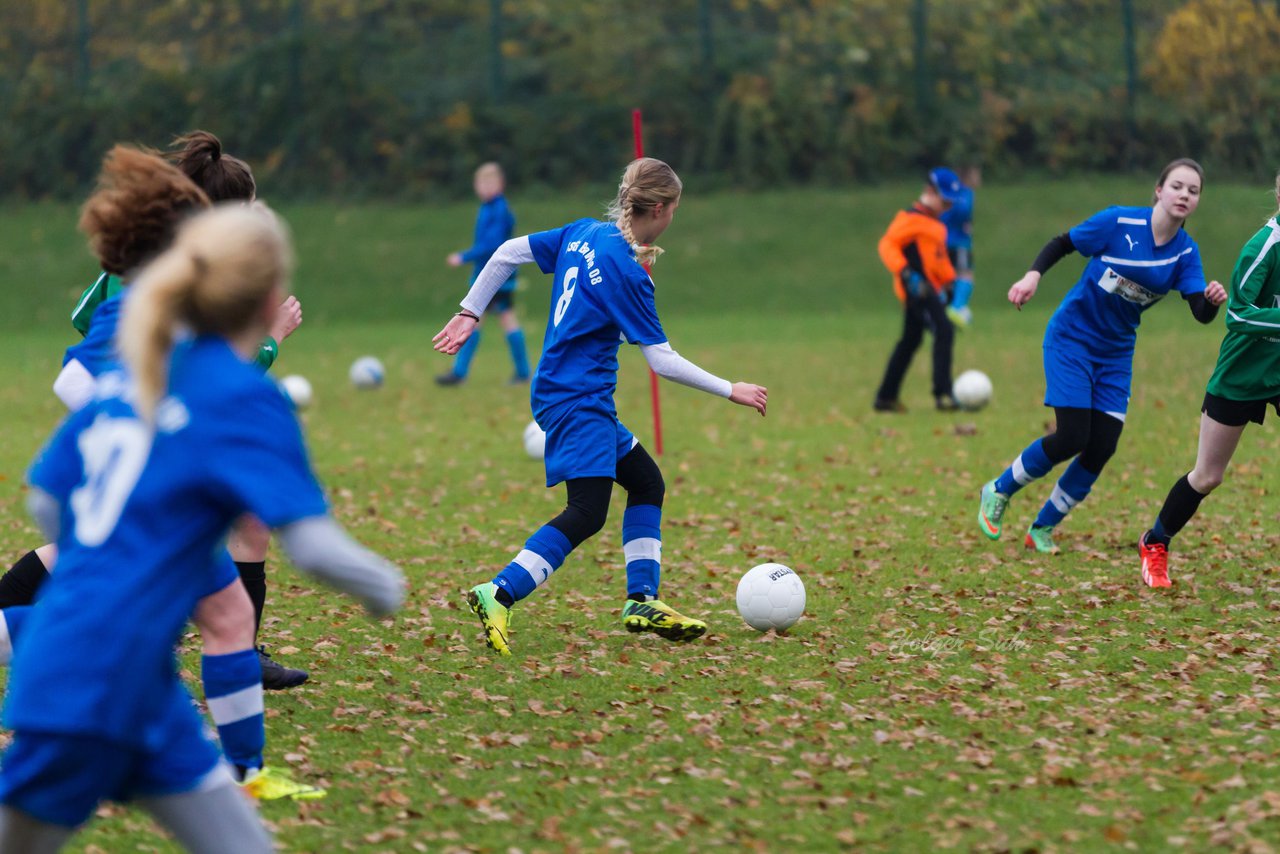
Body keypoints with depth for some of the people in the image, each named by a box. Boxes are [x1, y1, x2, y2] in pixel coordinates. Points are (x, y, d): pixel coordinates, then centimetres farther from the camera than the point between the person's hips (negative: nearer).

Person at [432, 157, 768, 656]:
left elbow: (508, 253, 11)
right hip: (578, 402, -10)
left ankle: (641, 602, 15)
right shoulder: (625, 272, -17)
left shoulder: (584, 233, 6)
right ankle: (498, 596, -25)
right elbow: (662, 361, -14)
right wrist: (731, 391, -6)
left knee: (647, 483, 16)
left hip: (586, 403, 10)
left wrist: (470, 312, 19)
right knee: (588, 513, -17)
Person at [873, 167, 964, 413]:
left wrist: (951, 282, 23)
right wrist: (906, 273, -29)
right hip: (918, 289, -10)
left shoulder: (936, 223, 20)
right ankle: (943, 394, -24)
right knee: (944, 331, -20)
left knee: (910, 341, 15)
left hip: (931, 290, 10)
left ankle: (886, 397, 22)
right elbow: (888, 244, -18)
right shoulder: (911, 218, -10)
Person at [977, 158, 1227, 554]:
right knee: (1071, 439, -14)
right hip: (1071, 339, -5)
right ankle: (998, 492, 12)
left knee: (1101, 448, -3)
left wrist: (1212, 300, -38)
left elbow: (1200, 313, -16)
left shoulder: (1186, 252, -6)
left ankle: (1042, 529, 17)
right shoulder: (1119, 223, -17)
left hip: (1115, 353, 5)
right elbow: (1061, 244, -7)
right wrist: (1033, 276, -23)